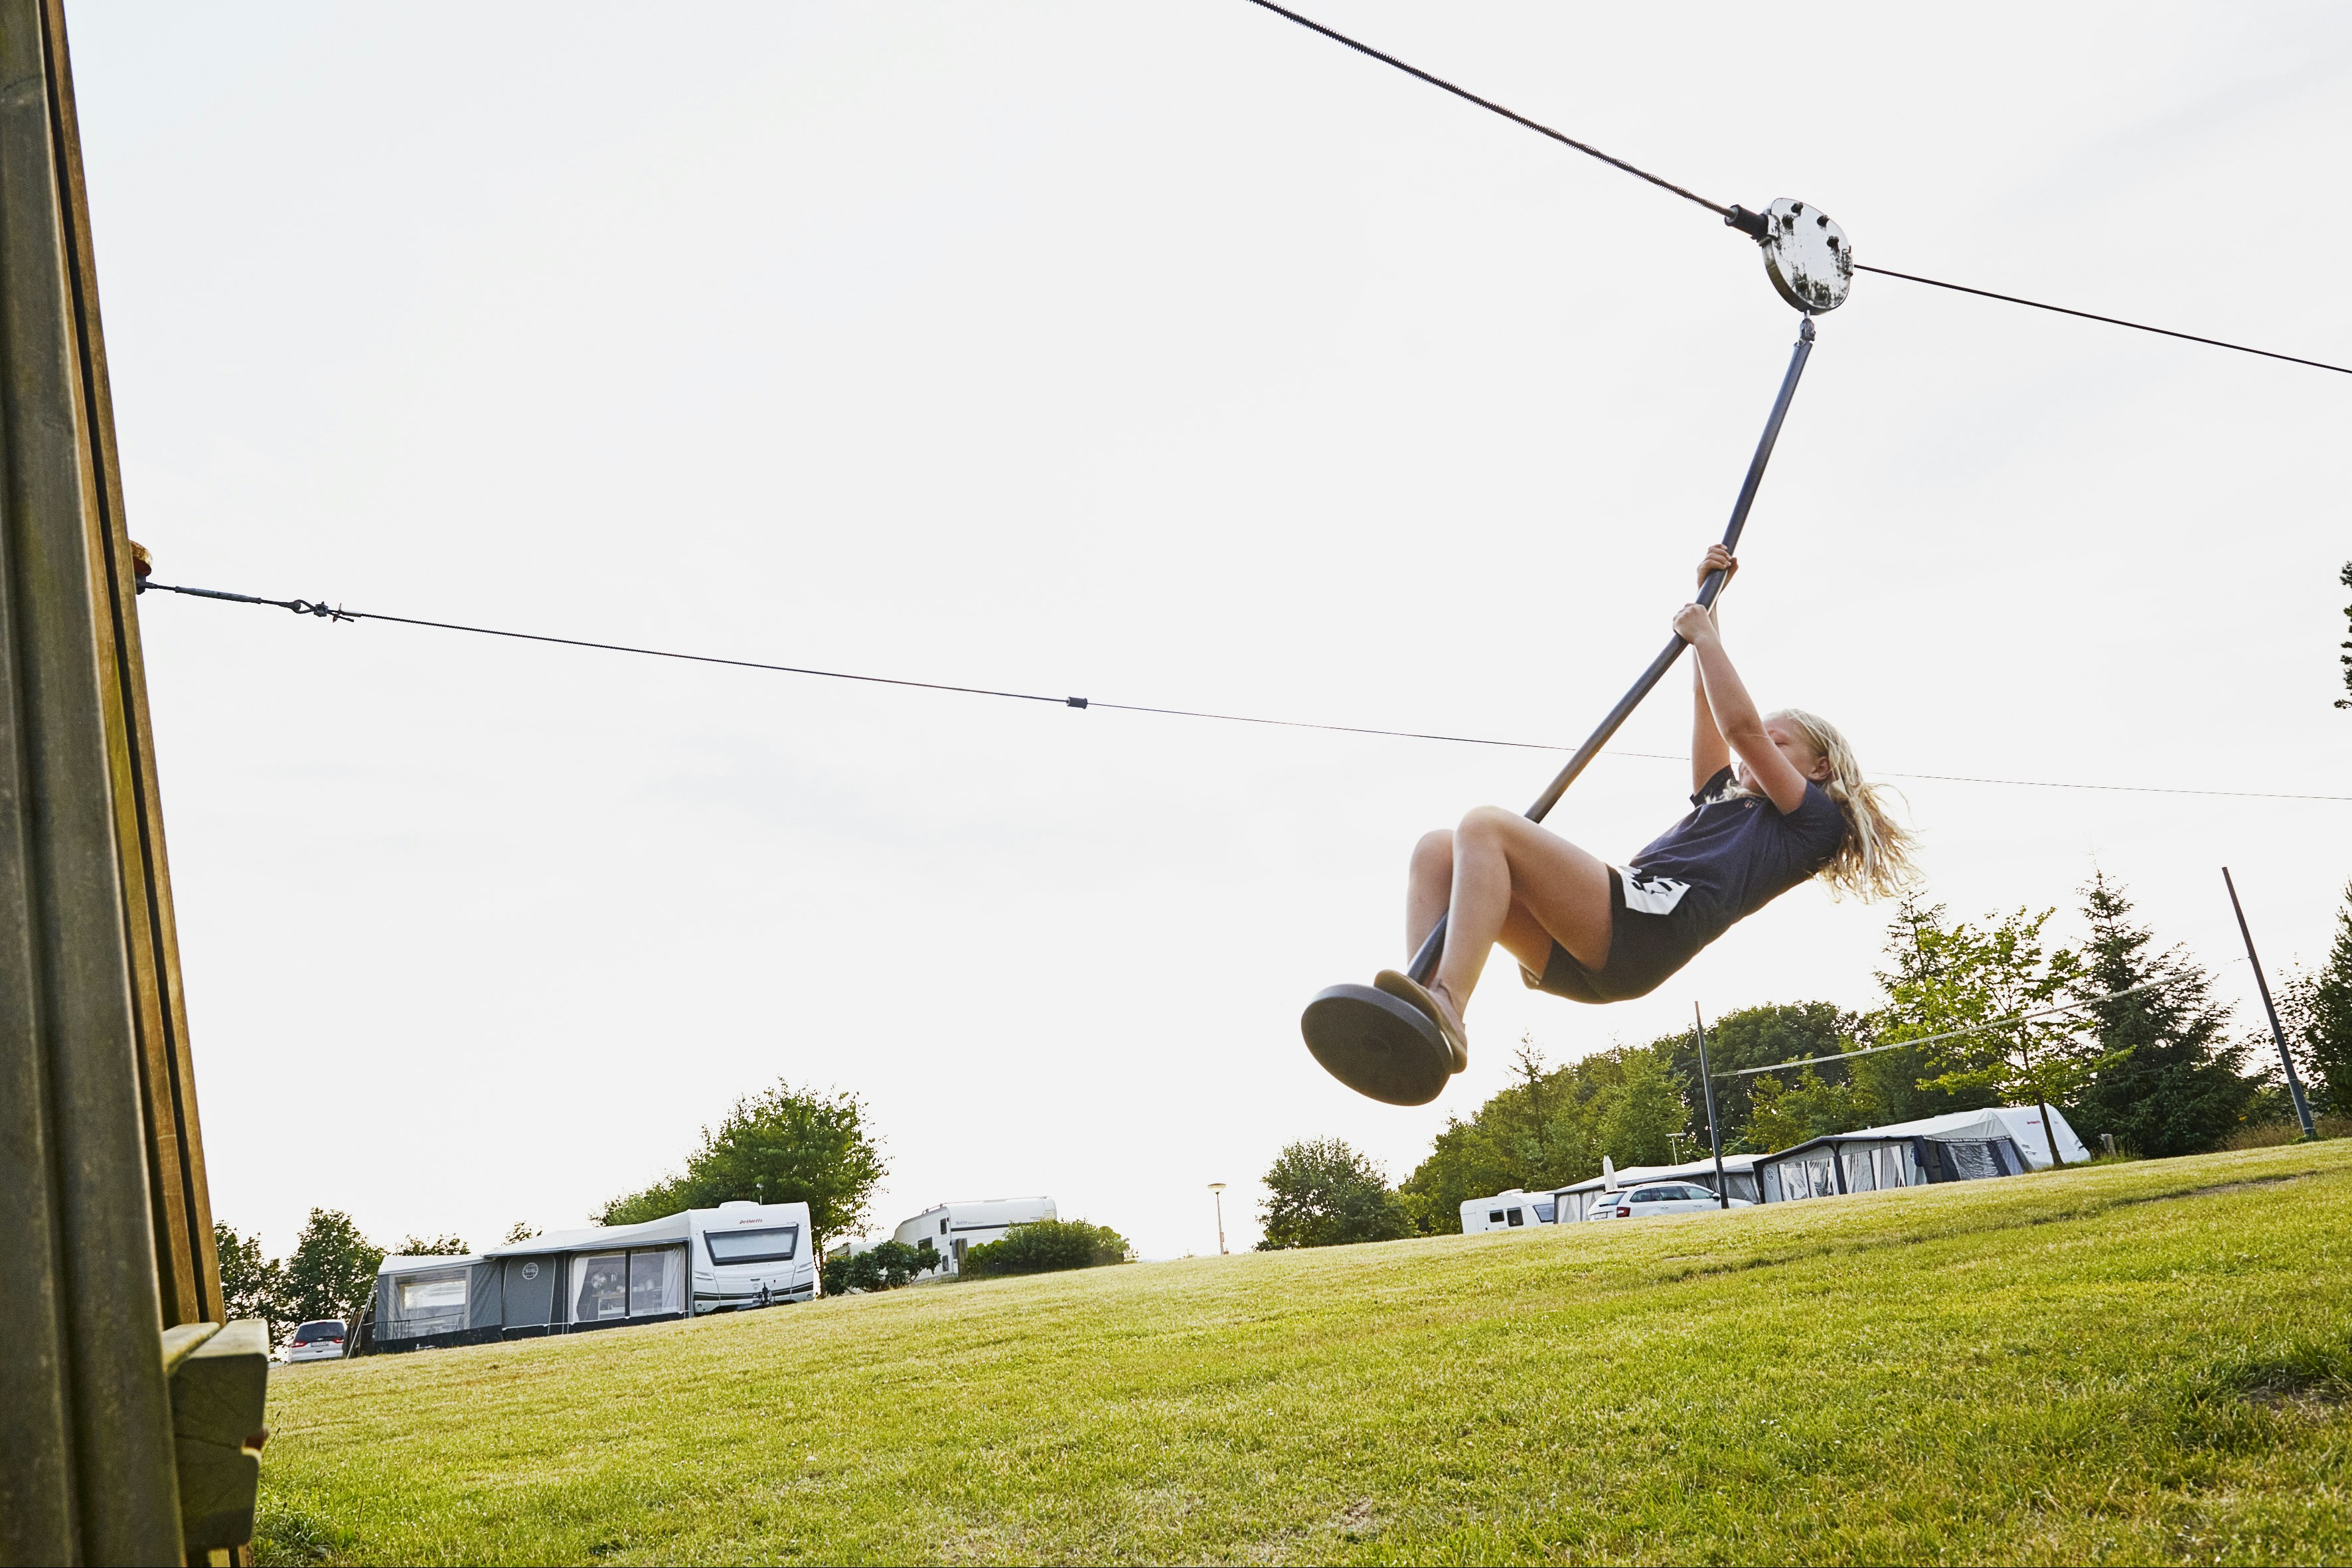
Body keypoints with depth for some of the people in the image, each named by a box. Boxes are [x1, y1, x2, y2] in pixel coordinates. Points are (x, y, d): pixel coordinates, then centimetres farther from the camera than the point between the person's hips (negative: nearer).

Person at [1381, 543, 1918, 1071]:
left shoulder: (1814, 818, 17)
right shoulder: (1726, 797, 39)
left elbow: (1741, 726, 6)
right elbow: (1707, 705, 40)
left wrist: (1704, 635, 17)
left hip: (1646, 924, -9)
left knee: (1485, 826, -25)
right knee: (1437, 850, -9)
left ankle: (1447, 1009, -41)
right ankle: (1421, 1016, -31)